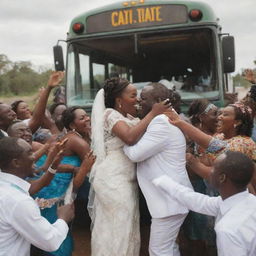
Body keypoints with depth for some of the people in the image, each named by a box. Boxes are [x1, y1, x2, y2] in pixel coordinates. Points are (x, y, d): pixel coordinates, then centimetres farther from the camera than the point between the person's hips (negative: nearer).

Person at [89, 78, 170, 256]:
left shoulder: (129, 117, 14)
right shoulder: (110, 114, -12)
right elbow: (130, 137, -29)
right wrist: (153, 113, -23)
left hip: (125, 179, 8)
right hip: (114, 179, -8)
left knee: (114, 228, 16)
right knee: (120, 228, 1)